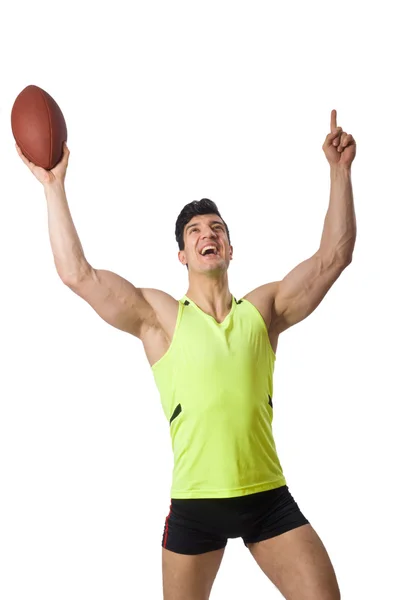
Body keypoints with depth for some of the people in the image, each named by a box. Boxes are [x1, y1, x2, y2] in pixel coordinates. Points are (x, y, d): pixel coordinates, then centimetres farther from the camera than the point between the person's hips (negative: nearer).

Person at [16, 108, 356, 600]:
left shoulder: (263, 309, 5)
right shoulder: (160, 316, -1)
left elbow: (333, 256, 2)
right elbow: (77, 274, -9)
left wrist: (340, 170, -1)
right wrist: (54, 187, -8)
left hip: (269, 499, 2)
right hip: (194, 504, -1)